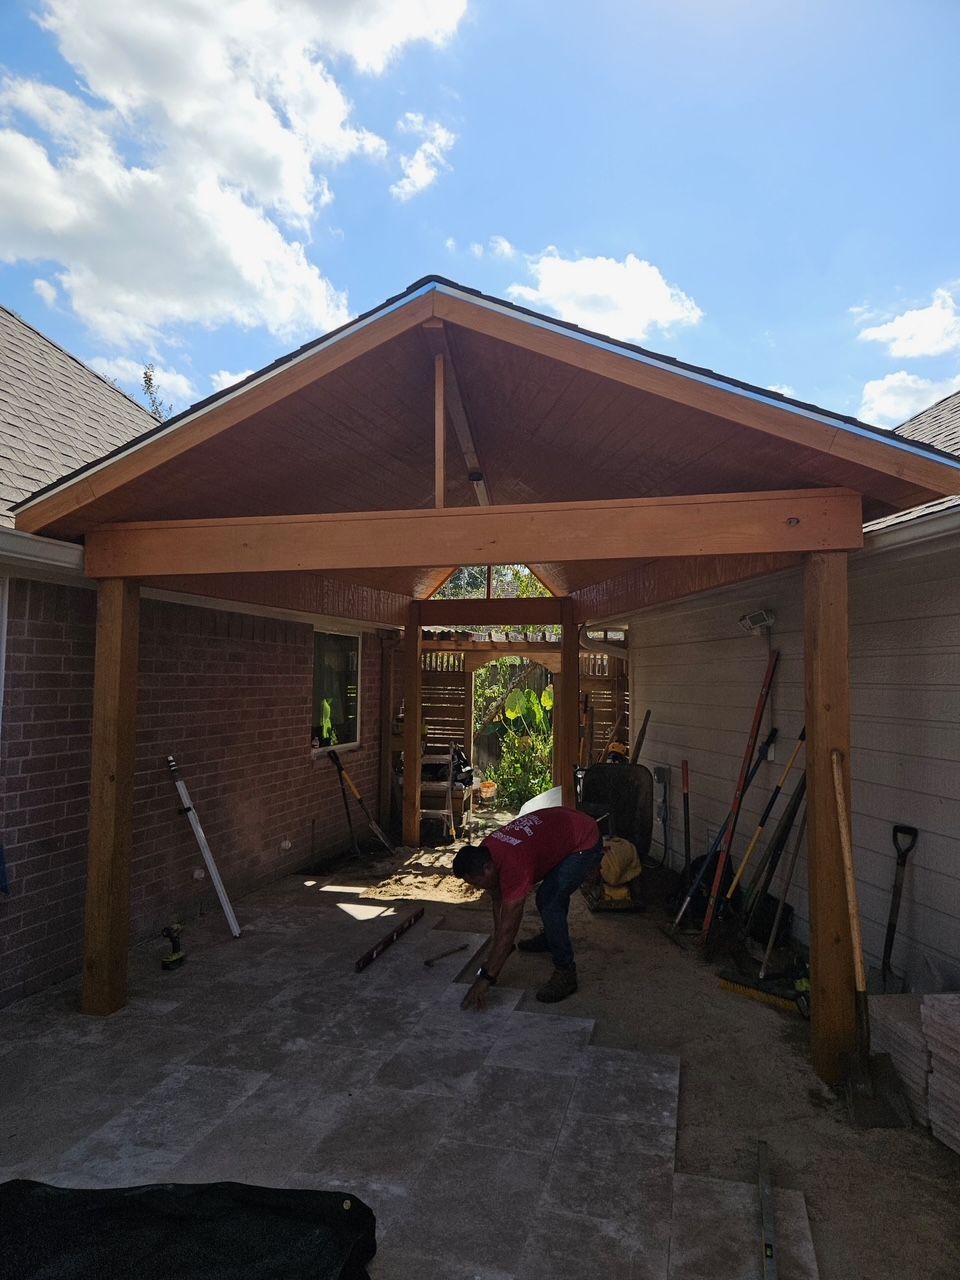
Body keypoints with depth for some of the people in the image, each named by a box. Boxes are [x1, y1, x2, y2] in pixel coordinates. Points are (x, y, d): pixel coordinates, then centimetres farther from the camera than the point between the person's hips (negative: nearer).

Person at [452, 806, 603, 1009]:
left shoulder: (513, 866, -35)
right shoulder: (483, 852, -11)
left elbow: (508, 929, -33)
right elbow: (497, 900, 2)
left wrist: (485, 979, -30)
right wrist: (498, 945, 1)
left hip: (585, 843, -9)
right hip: (566, 824, 9)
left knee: (550, 902, -18)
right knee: (546, 897, 24)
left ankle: (565, 973, -8)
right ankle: (551, 937, 48)